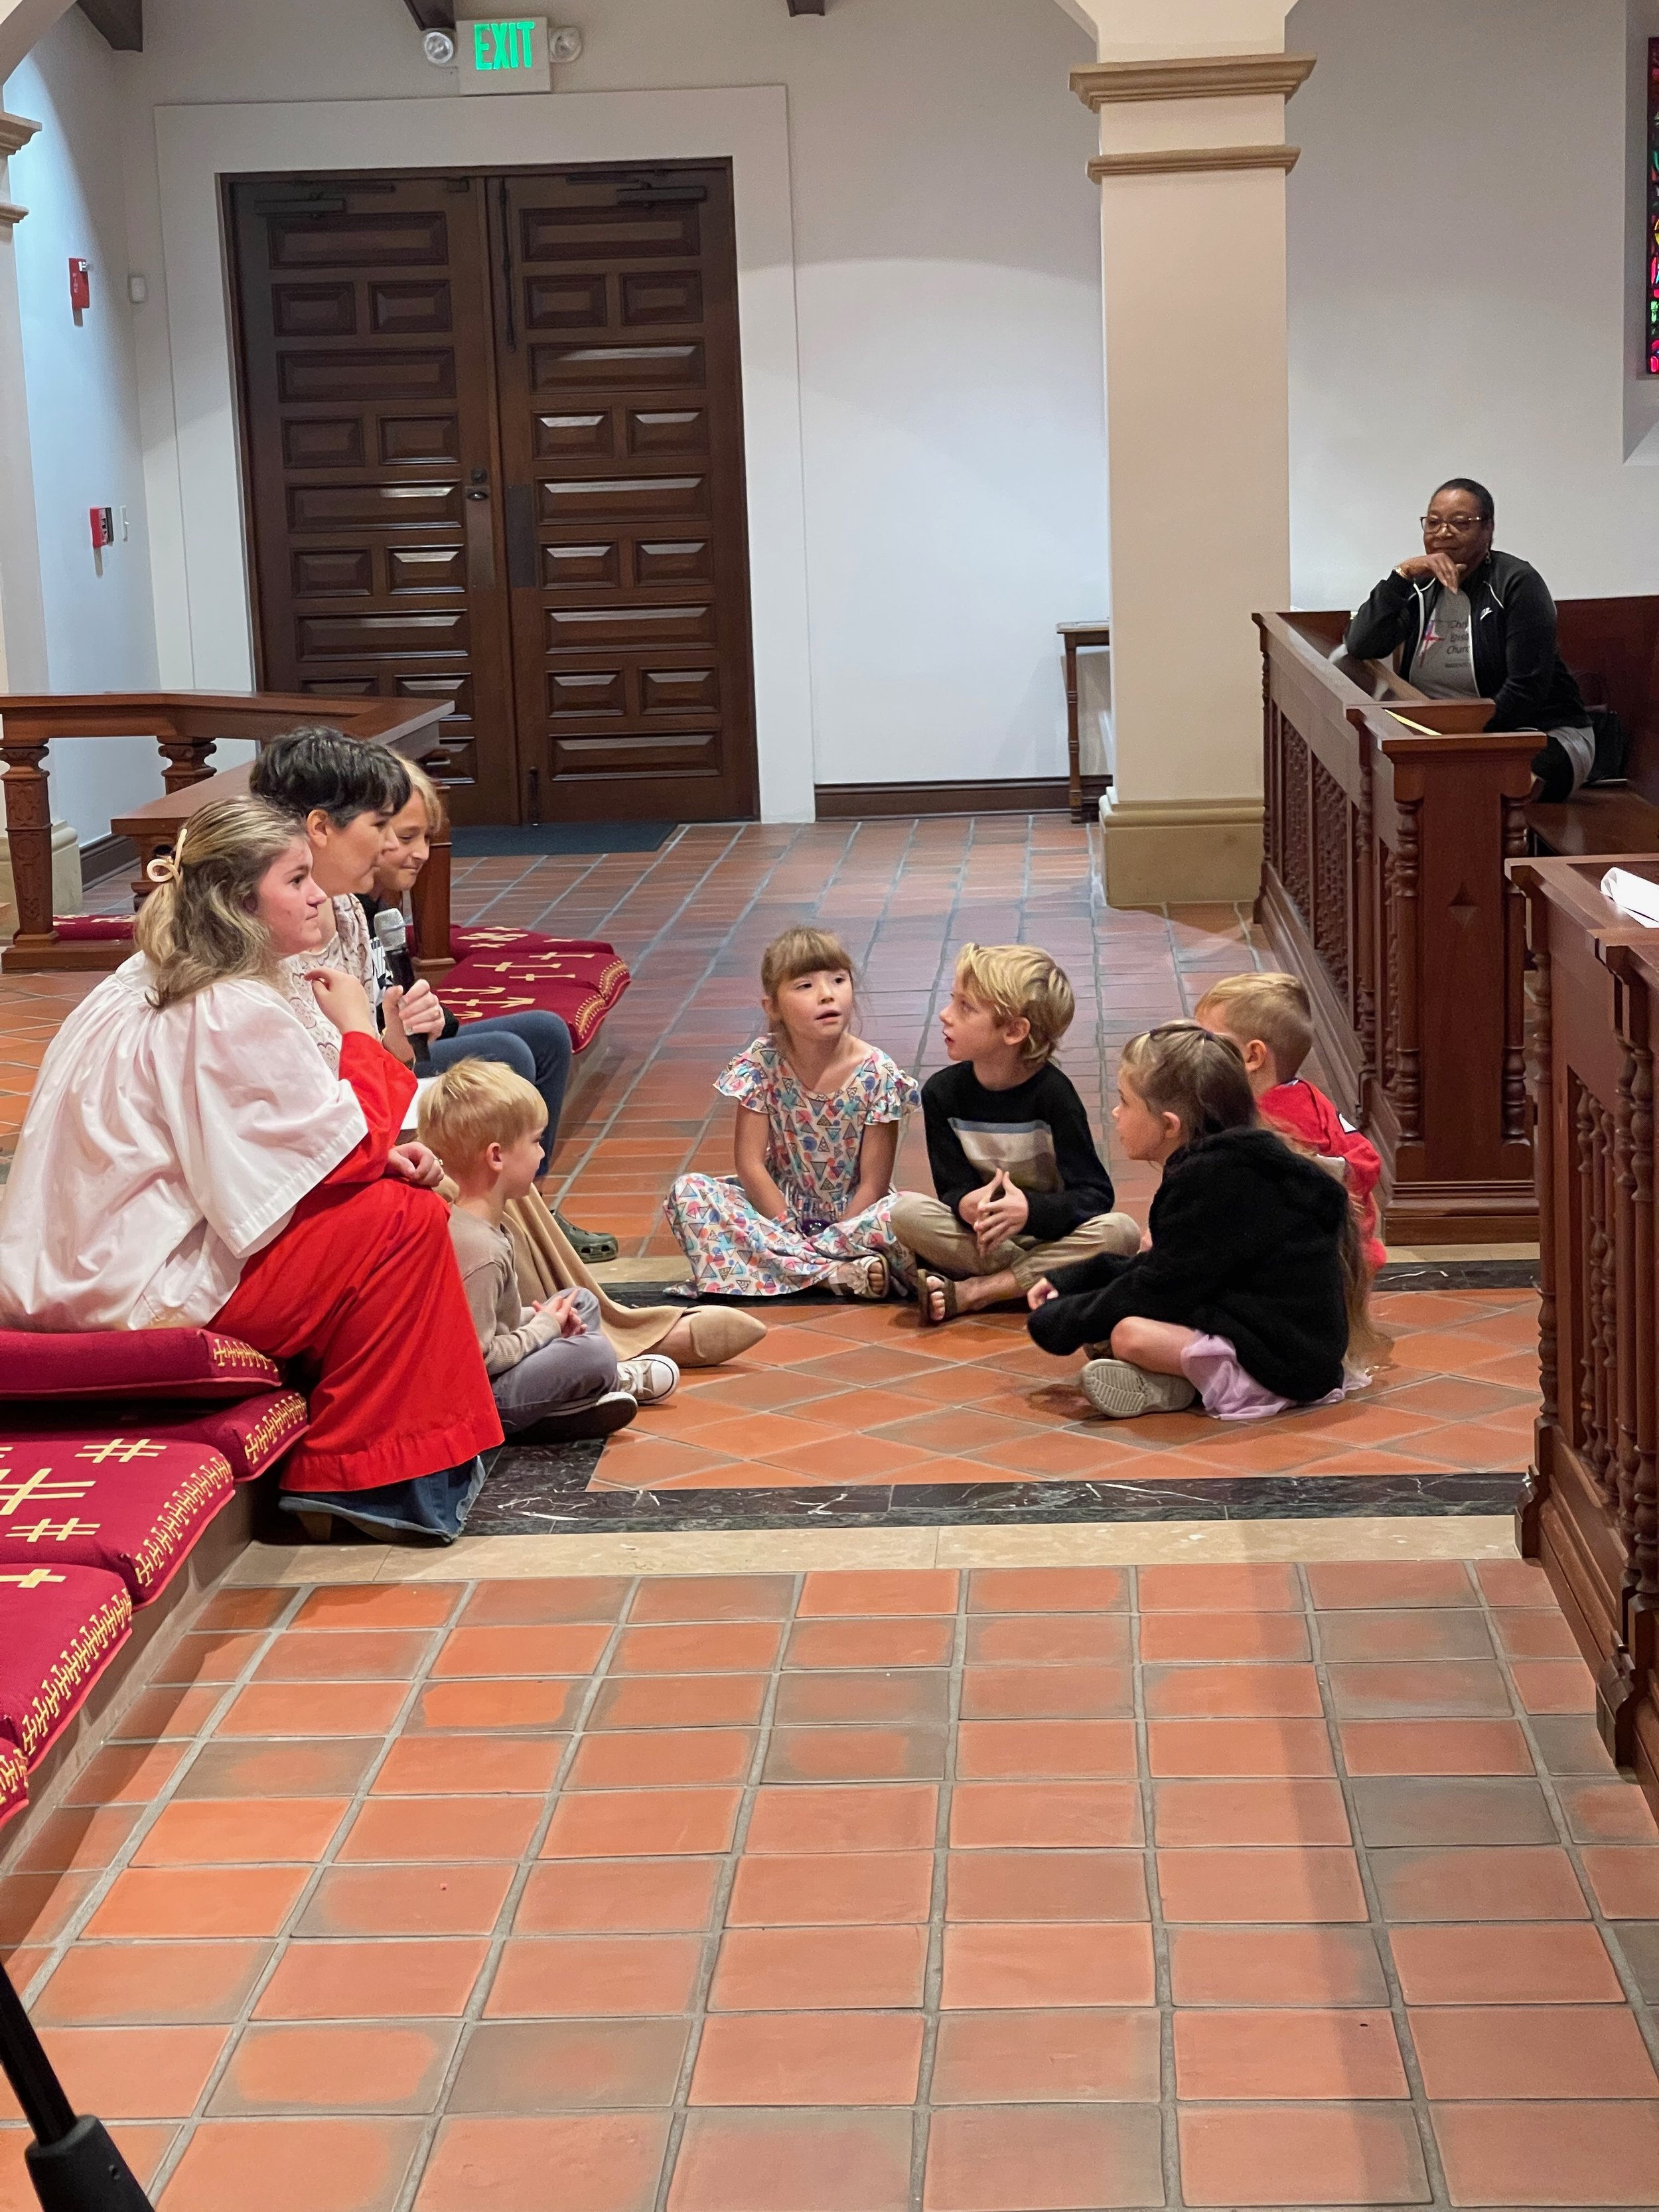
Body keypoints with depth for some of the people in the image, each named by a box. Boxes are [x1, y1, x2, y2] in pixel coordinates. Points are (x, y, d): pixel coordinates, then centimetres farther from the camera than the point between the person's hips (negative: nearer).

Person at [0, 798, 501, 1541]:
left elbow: (303, 1141, 17)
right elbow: (352, 1151, -17)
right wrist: (358, 1027, -3)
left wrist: (380, 1153, 1)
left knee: (389, 1187, 15)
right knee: (408, 1222, -10)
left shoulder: (151, 983, 12)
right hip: (142, 1291, -10)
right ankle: (358, 1474, -1)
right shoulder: (233, 1012, -21)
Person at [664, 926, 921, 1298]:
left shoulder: (877, 1075, -13)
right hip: (778, 1203, 3)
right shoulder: (762, 1064, -9)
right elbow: (750, 1163, -10)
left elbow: (874, 1183, -12)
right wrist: (791, 1234, -18)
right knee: (687, 1192, -24)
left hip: (851, 1211, -3)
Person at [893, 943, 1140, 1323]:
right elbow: (954, 1187, -6)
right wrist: (967, 1205, -33)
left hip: (1050, 1233, -1)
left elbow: (1095, 1195, -16)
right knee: (906, 1211, -25)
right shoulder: (943, 1092, -4)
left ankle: (966, 1293, -30)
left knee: (1120, 1231, -32)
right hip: (979, 1237, 1)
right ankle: (1040, 1278, -26)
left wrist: (1031, 1210, -36)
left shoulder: (1052, 1092, -13)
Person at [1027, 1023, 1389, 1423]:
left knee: (1128, 1334, -28)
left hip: (1286, 1358, -12)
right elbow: (1163, 1270, 22)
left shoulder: (1211, 1179, -19)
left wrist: (1058, 1322, -6)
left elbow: (1161, 1289, -17)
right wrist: (1070, 1283, 16)